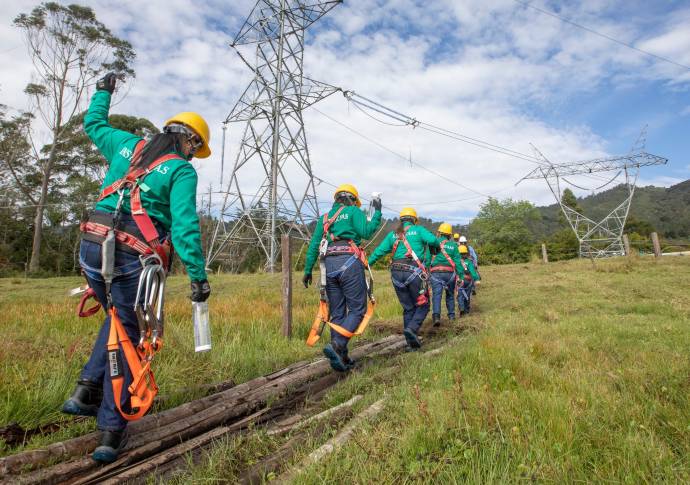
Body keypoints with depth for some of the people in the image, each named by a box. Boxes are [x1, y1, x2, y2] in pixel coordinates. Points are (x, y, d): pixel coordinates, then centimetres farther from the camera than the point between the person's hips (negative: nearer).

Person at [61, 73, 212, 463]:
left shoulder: (128, 145, 15)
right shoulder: (182, 170, -2)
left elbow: (93, 124, 36)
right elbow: (185, 225, -14)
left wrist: (103, 91, 53)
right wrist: (198, 275, -14)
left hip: (92, 245, 6)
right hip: (131, 257, -6)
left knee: (118, 318, 28)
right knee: (126, 333, 7)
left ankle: (88, 388, 16)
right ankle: (112, 430, 12)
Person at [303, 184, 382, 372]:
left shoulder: (325, 217, 23)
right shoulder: (353, 211, 8)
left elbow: (314, 245, 16)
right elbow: (366, 232, -7)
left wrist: (308, 270, 16)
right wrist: (377, 212, 4)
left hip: (329, 265, 6)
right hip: (349, 263, -5)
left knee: (337, 314, 10)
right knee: (357, 310, -1)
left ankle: (342, 358, 13)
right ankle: (337, 345, -19)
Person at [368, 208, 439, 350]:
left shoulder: (392, 234, 16)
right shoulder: (418, 230, 7)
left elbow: (379, 251, 9)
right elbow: (432, 240, -9)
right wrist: (436, 247, 13)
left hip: (396, 273, 4)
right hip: (414, 271, -4)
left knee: (408, 308, 15)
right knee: (423, 306, 9)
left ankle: (411, 342, 15)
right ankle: (412, 328, -16)